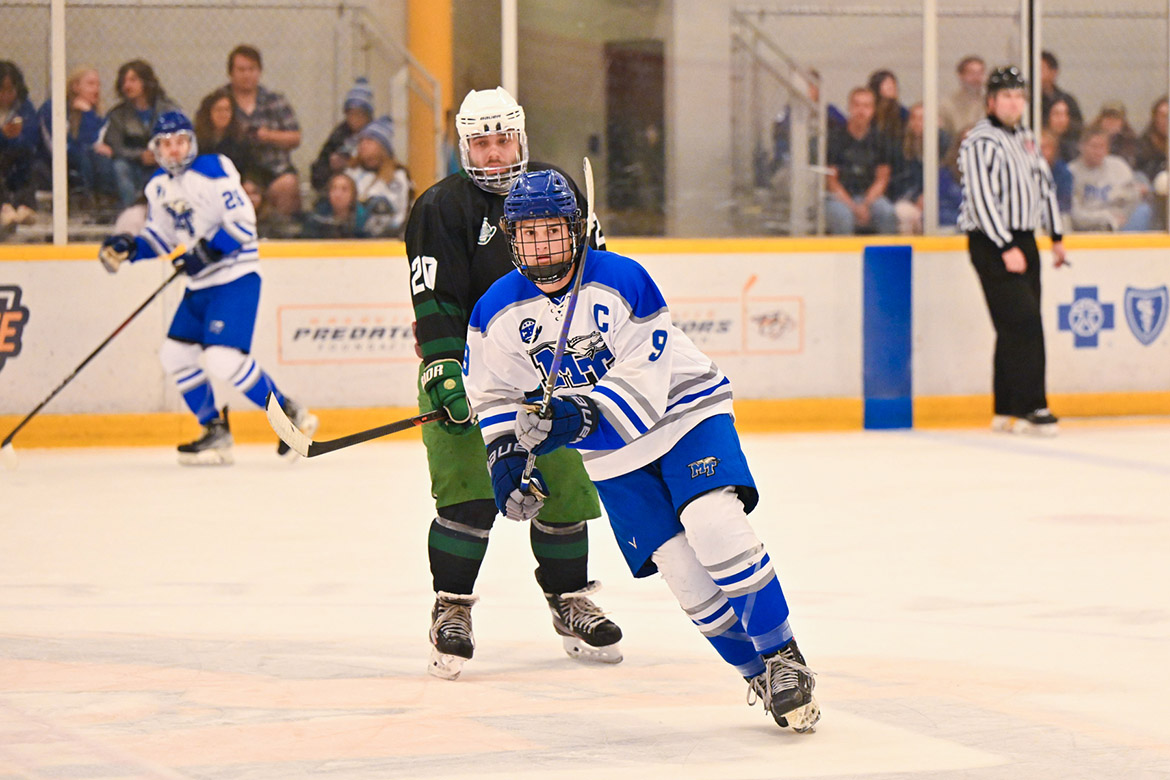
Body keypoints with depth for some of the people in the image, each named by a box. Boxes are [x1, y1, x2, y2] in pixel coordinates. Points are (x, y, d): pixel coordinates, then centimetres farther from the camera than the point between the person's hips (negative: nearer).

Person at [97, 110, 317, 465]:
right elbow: (161, 237, 19)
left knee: (225, 358, -20)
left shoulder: (213, 172, -14)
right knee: (175, 355, 7)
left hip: (236, 277, -9)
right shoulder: (158, 187, 10)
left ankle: (290, 415, -6)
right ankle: (216, 433, 16)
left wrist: (207, 251, -27)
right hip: (200, 285, 9)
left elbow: (244, 224, -19)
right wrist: (129, 247, 2)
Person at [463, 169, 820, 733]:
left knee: (715, 528, -25)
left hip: (682, 412, -3)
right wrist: (506, 459, -8)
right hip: (611, 459, 3)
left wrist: (579, 416, -37)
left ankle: (782, 658, -12)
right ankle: (760, 679, 8)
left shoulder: (623, 282, -21)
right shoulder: (498, 312, -8)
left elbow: (643, 387, -24)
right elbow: (495, 395, 6)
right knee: (683, 573, -8)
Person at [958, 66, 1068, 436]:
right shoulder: (980, 143, -14)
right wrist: (1007, 248, -22)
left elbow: (1044, 184, 25)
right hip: (991, 243, -9)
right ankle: (1029, 408, -15)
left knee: (1018, 327, 8)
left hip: (1023, 241, 9)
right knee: (1022, 322, -15)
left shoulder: (1025, 139, 15)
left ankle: (1006, 411, 13)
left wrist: (1056, 236, 23)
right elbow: (981, 199, -20)